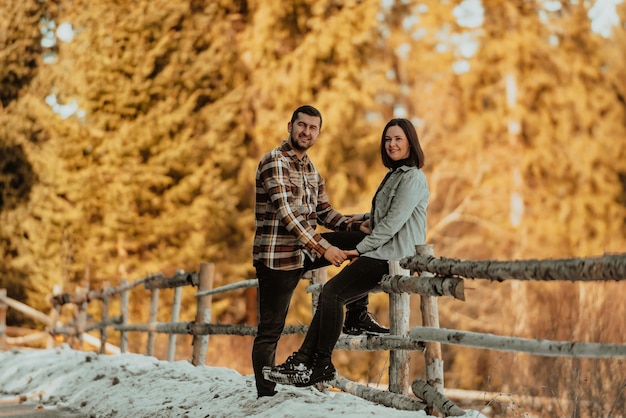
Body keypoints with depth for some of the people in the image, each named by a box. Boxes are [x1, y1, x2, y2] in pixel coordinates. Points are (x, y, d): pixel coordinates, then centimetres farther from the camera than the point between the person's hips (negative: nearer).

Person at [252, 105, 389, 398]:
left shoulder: (310, 169, 13)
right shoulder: (275, 163, -14)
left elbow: (324, 212, 15)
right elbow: (287, 215, -23)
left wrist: (355, 226, -4)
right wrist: (324, 248, -27)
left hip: (305, 250, 8)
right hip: (277, 256, -8)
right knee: (270, 330, -3)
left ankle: (357, 316, 5)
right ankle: (266, 396, 7)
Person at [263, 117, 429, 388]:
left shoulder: (413, 178, -9)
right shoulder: (394, 175, 22)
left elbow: (394, 221, -16)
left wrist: (361, 248, -13)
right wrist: (366, 220, 16)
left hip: (392, 258, -10)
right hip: (381, 254, 10)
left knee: (333, 292, -17)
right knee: (330, 293, -1)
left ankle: (322, 365, -13)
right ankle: (304, 360, -7)